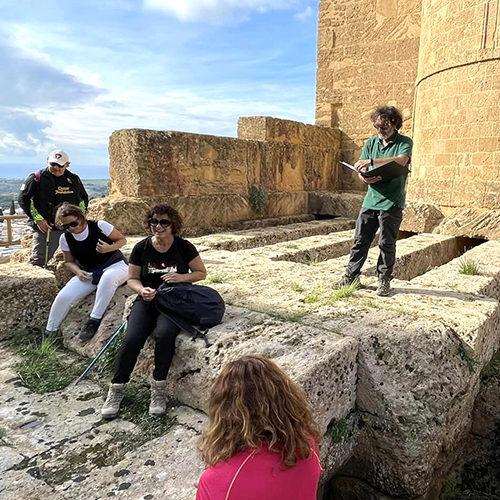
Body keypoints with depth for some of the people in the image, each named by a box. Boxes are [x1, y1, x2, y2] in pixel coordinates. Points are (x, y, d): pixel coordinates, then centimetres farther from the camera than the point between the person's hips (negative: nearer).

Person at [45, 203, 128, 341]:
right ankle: (49, 333, 8)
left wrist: (109, 248, -27)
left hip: (115, 265, -4)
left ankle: (94, 320, -27)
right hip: (88, 273, 4)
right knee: (63, 297, -16)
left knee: (108, 277, -42)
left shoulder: (100, 226, -16)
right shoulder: (65, 238, -4)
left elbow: (122, 240, -5)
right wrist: (78, 272, -14)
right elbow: (69, 261, 9)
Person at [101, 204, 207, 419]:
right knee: (131, 339, -23)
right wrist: (142, 290, -13)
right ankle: (116, 390, -2)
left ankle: (158, 389, -14)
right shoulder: (142, 247, 1)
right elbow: (132, 279, 9)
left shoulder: (184, 247, -3)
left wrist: (182, 277, -15)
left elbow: (202, 273, 4)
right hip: (147, 301, 2)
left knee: (164, 333, -33)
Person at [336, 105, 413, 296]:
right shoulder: (371, 143, 12)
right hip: (370, 200, 4)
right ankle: (351, 275, 16)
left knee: (387, 243, 4)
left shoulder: (404, 142, -1)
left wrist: (371, 161, -30)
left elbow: (401, 161, -22)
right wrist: (365, 178, -16)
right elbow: (360, 169, 8)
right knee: (360, 239, 5)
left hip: (392, 202, -4)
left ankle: (384, 280, 17)